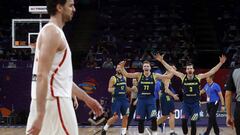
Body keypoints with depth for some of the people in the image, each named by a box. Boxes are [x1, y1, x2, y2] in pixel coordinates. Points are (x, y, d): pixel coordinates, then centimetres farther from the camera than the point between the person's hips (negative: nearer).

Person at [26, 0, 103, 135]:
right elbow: (42, 76, -21)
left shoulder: (54, 32, 20)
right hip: (54, 102, -10)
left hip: (54, 100, 10)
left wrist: (87, 98, 28)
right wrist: (40, 115, -26)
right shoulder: (52, 32, -11)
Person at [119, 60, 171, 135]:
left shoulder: (154, 75, 1)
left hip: (151, 99, -1)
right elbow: (126, 74, -6)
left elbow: (167, 77, -2)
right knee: (140, 119, 3)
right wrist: (122, 67, -21)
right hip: (141, 99, 1)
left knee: (153, 118, -11)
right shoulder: (139, 75, 0)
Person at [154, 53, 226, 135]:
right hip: (186, 103, 1)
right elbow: (171, 69, -3)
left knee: (193, 123, -1)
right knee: (183, 121, -9)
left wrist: (220, 63, -14)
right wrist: (162, 61, -9)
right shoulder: (182, 77, -2)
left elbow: (211, 72, -6)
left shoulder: (198, 77, -4)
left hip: (195, 103, -1)